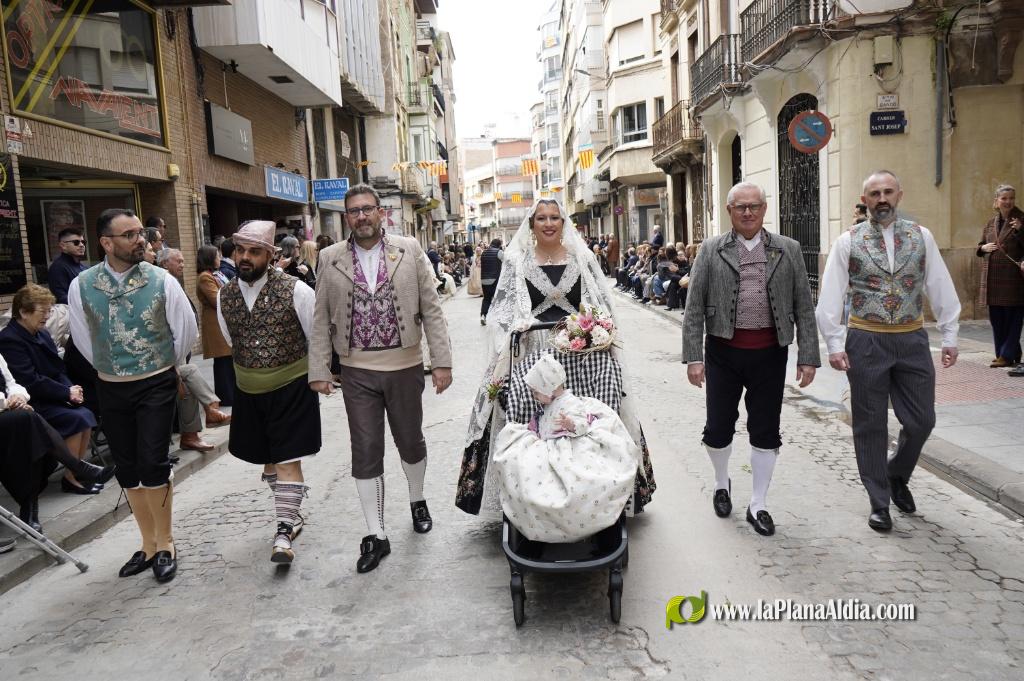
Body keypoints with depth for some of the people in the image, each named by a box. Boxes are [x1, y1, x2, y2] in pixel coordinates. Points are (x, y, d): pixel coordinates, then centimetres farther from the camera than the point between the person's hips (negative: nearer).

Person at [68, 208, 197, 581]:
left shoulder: (162, 281, -10)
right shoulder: (81, 286, -6)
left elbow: (186, 331, 2)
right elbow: (83, 339, 9)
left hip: (156, 386, -3)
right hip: (110, 389, 3)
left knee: (152, 465, -7)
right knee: (127, 470, 11)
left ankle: (165, 544, 13)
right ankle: (149, 544, 26)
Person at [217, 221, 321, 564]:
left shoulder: (295, 290, -15)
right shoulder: (224, 295, -1)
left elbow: (317, 339, -2)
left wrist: (313, 376, 8)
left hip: (292, 389, -5)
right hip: (249, 392, 5)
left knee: (288, 459, -5)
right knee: (267, 458, 15)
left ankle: (284, 532, 2)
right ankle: (292, 514, 35)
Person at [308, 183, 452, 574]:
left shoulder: (409, 251, -2)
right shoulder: (330, 260, 1)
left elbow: (431, 309, -2)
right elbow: (321, 320, 4)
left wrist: (442, 361, -6)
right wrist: (319, 370, 0)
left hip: (404, 368, 0)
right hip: (357, 372, 1)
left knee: (411, 442, 16)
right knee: (365, 453, 4)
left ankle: (417, 501, 43)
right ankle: (375, 535, 16)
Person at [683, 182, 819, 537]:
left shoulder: (788, 250, 4)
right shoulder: (712, 250, 1)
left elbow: (804, 306, 4)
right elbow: (694, 307, -2)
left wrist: (808, 356, -1)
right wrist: (693, 356, -8)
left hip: (769, 354, 1)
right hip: (724, 351, -1)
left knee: (766, 431, 7)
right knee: (718, 427, 7)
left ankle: (758, 505, 23)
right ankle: (722, 483, 36)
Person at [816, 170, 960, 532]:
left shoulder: (921, 237, 5)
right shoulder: (848, 241, -2)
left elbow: (941, 289, 6)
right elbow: (830, 296, -4)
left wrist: (950, 337, 4)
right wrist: (834, 345, -9)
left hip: (913, 340, 2)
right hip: (866, 341, -2)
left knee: (921, 420, 7)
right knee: (870, 426, 6)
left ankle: (897, 476, 36)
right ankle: (879, 501, 21)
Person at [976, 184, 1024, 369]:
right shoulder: (991, 224, 13)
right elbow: (980, 246, 22)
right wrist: (984, 247, 1)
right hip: (992, 276, 5)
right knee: (996, 318, 10)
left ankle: (1007, 356, 0)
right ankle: (1002, 353, 20)